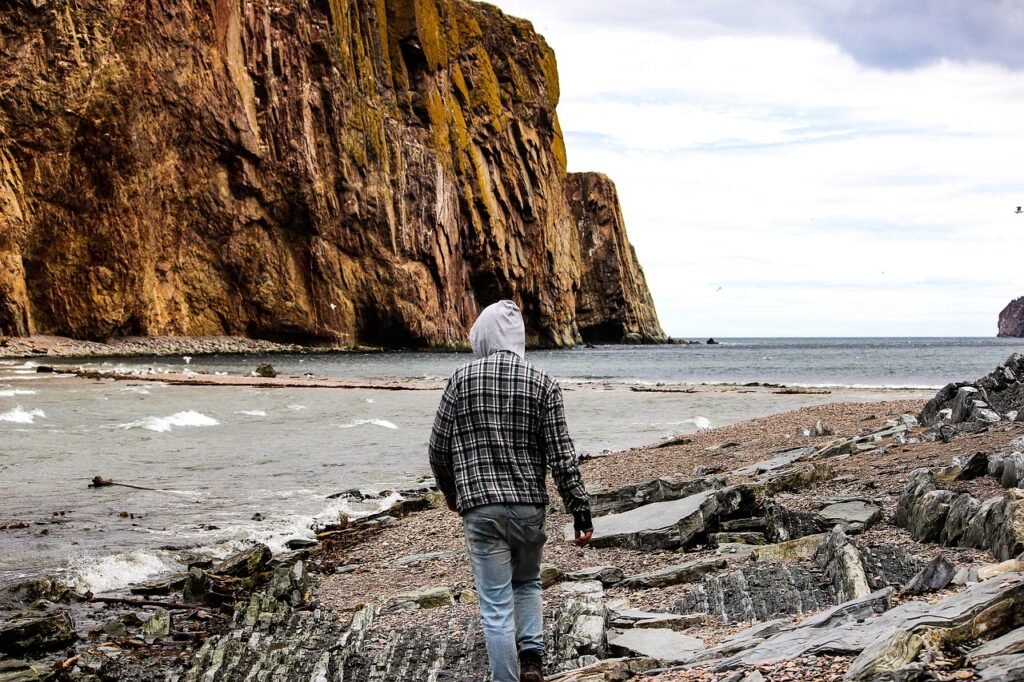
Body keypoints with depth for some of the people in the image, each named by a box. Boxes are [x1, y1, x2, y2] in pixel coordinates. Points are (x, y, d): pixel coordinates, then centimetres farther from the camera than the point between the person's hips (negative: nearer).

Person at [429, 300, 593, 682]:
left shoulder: (462, 380, -3)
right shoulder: (542, 385, -3)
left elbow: (439, 449, 3)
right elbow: (561, 456, -5)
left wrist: (450, 493, 21)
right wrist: (581, 512, 1)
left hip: (481, 508, -2)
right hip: (529, 506, 2)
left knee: (496, 606, 3)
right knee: (527, 582, 25)